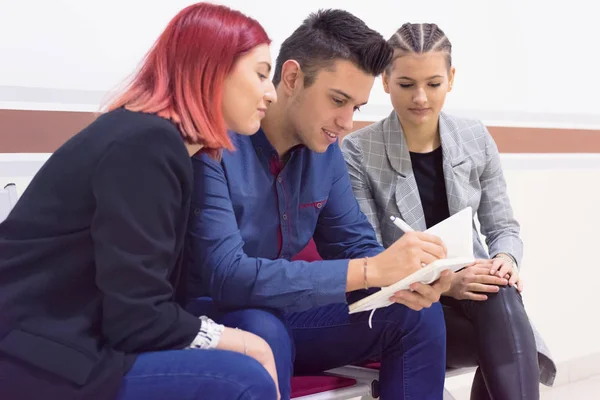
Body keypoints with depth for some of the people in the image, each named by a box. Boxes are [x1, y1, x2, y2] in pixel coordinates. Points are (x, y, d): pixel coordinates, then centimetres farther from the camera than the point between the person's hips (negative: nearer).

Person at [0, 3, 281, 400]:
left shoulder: (157, 141, 10)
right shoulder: (146, 145, -18)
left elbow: (161, 292, 7)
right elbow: (137, 317, -21)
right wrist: (242, 345, -9)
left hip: (72, 343, 9)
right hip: (36, 363, -9)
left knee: (264, 331, 4)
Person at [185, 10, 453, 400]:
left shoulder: (325, 150, -1)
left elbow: (355, 245, 4)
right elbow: (226, 277, -33)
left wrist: (400, 277, -21)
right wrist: (372, 270, -37)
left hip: (277, 311, 7)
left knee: (416, 313, -5)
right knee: (264, 333, -38)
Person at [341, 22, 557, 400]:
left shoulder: (476, 139, 4)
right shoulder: (358, 152, -8)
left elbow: (503, 226, 8)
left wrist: (506, 260, -16)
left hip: (473, 291, 4)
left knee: (501, 295, -33)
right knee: (505, 342, -32)